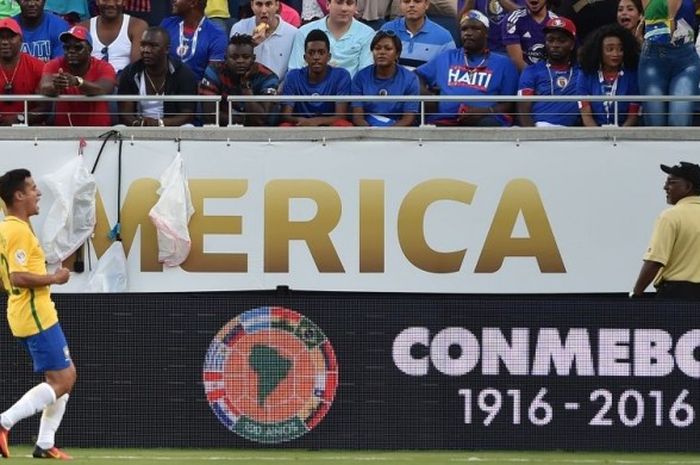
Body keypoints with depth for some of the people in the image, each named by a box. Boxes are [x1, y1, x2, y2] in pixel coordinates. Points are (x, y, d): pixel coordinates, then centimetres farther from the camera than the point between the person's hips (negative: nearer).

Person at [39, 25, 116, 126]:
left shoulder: (103, 68, -4)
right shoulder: (55, 65, -1)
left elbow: (103, 90, -25)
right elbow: (44, 89, -19)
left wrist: (77, 81, -42)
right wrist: (55, 86, -42)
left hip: (99, 130, 0)